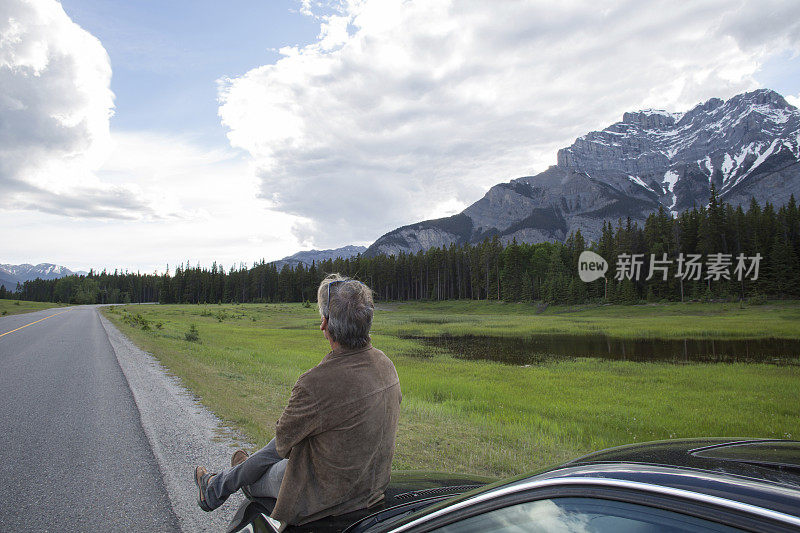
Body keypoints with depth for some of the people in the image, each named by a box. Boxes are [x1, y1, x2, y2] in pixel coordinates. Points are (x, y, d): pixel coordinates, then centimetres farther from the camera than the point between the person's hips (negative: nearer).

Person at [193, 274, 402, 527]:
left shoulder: (316, 384, -36)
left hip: (326, 494, -6)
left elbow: (284, 439, -17)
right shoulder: (386, 364, -10)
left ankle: (214, 490, 50)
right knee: (282, 441, 24)